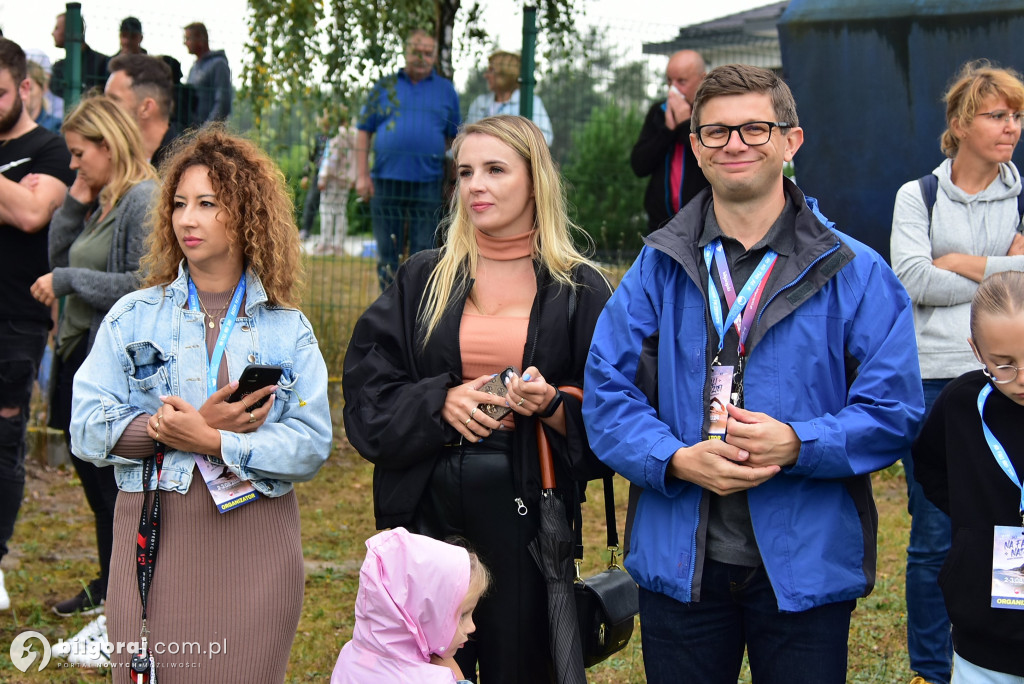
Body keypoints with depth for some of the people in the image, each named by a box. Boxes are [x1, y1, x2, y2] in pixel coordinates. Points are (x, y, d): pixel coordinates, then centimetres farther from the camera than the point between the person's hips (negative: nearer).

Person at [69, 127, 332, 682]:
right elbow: (86, 429, -2)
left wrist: (210, 441, -16)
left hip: (254, 542, 0)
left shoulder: (288, 330, 5)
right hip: (154, 537, 0)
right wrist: (170, 428, -14)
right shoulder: (132, 317, 7)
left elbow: (312, 445, -6)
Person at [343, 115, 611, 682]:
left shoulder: (578, 290, 2)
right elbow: (365, 390, 4)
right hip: (428, 510, 1)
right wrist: (440, 402, -12)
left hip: (526, 516, -1)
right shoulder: (422, 280, 7)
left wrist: (551, 406, -17)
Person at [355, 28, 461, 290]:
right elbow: (363, 132, 9)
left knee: (423, 252, -1)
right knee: (387, 254, 5)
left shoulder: (446, 90, 12)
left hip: (427, 183, 0)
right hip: (386, 182, 0)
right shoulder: (384, 87, 10)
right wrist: (362, 175, 0)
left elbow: (455, 139, 14)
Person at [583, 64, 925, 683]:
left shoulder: (855, 273, -2)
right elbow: (607, 394, -1)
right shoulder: (658, 270, 4)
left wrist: (795, 444, -22)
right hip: (680, 562, 2)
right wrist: (679, 459, -18)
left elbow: (894, 411, -7)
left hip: (806, 566, -1)